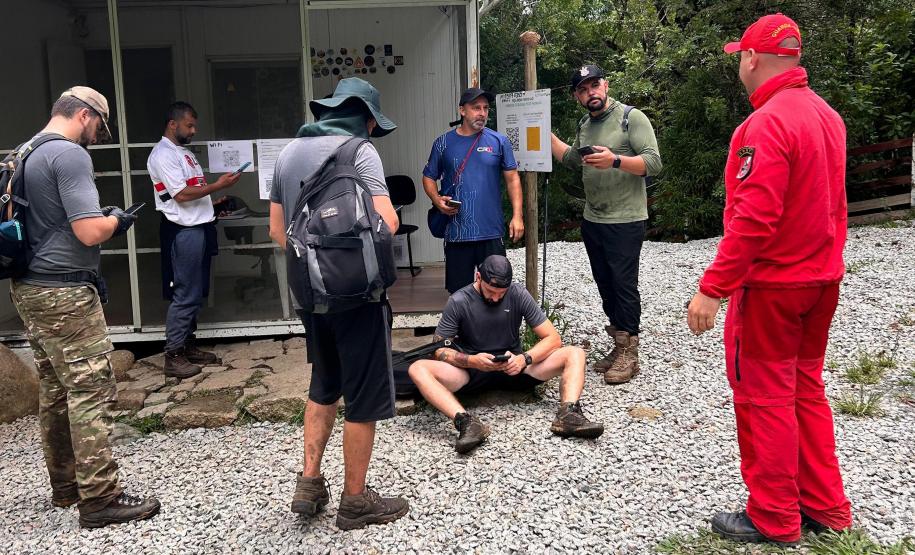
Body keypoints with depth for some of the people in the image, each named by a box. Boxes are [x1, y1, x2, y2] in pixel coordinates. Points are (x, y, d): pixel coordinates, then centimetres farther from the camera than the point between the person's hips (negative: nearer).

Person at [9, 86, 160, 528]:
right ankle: (99, 498, -2)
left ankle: (65, 486, 25)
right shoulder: (70, 154, -15)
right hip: (64, 294, -10)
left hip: (29, 288, 10)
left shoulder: (25, 154, 15)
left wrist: (89, 273, 23)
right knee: (91, 392, -6)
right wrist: (117, 221, -2)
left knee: (55, 391, 15)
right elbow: (89, 231, -22)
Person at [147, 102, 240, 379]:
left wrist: (213, 204, 11)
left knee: (196, 294, 14)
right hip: (184, 231, -10)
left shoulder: (183, 152, 18)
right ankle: (173, 356, 1)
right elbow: (182, 194, -18)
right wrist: (218, 185, -15)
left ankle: (188, 346, 23)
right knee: (185, 295, -6)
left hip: (199, 227, 10)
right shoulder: (163, 154, -12)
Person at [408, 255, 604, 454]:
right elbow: (439, 350, -7)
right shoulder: (458, 301, -8)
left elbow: (553, 339, -5)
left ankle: (568, 414, -39)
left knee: (575, 354, -16)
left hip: (513, 368, 2)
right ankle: (466, 421, -47)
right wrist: (471, 361, -27)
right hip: (473, 371, -1)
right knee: (417, 368, -29)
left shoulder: (518, 294, -5)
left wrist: (525, 359, -24)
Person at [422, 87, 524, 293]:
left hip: (491, 231, 0)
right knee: (459, 290, 8)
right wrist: (437, 200, -8)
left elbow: (512, 178, 5)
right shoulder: (443, 143, 5)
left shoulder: (499, 141, 4)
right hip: (456, 231, 0)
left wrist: (517, 215, -3)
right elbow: (429, 177, 12)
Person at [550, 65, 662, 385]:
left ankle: (629, 355, 4)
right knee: (605, 286, 11)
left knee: (624, 284, -5)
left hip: (625, 221, -7)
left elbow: (653, 163, -15)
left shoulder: (632, 117, -8)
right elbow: (571, 159, 31)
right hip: (593, 220, 8)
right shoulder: (585, 126, 15)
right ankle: (619, 347, 22)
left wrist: (615, 160, -29)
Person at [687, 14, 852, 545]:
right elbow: (832, 206, 14)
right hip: (822, 280, 9)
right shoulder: (827, 115, 8)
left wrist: (712, 288, -22)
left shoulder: (766, 124, -19)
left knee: (764, 396, 4)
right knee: (807, 390, 18)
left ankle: (773, 518, 16)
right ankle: (825, 507, 28)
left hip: (771, 285, -8)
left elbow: (753, 220, -25)